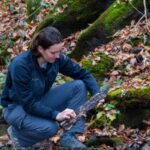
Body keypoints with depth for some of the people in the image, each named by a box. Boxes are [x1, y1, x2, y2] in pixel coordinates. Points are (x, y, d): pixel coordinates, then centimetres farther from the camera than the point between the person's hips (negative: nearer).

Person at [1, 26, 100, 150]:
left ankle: (69, 137, -13)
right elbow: (28, 103, -30)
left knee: (79, 86, -14)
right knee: (50, 127, -35)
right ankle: (17, 134, -2)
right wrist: (56, 114, -39)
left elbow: (83, 74, -5)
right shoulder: (20, 65, -32)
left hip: (41, 100, 6)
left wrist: (97, 94, -22)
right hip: (17, 107, -6)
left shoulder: (56, 58, -15)